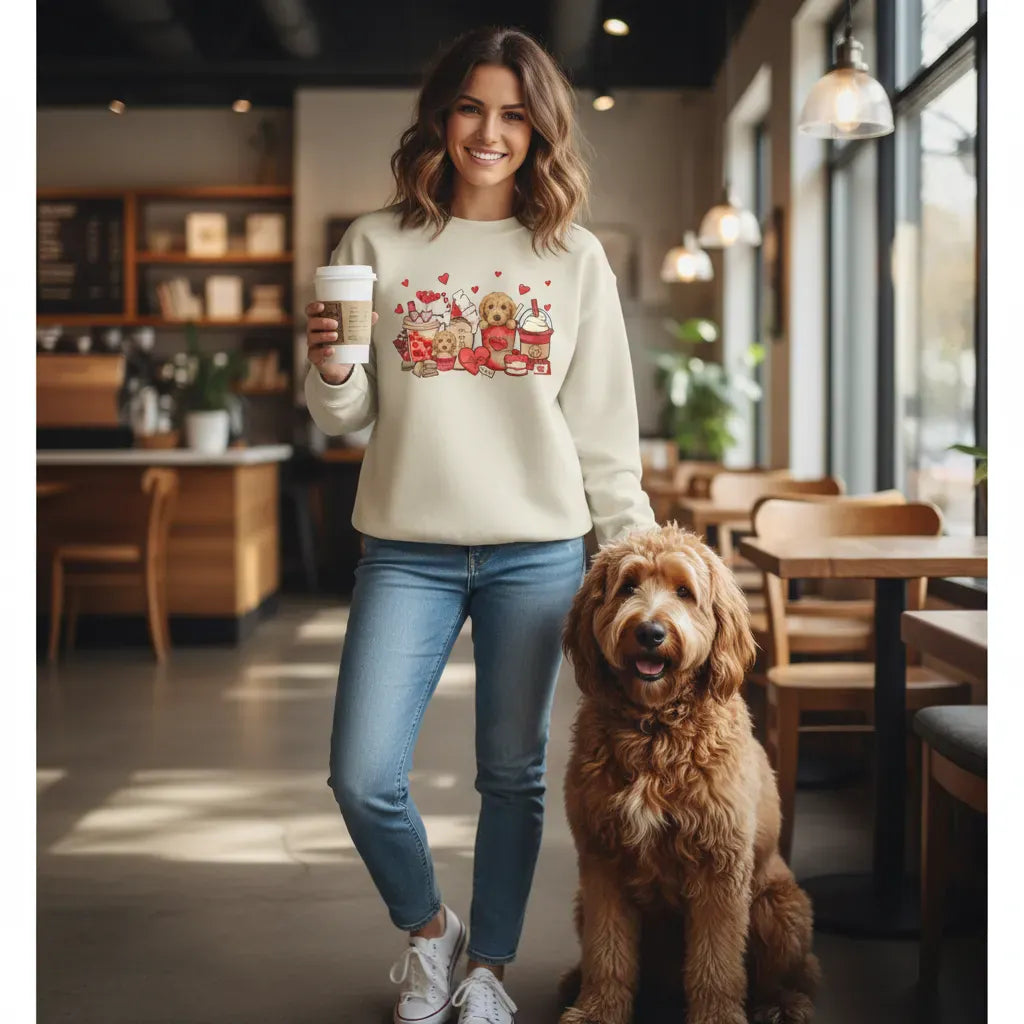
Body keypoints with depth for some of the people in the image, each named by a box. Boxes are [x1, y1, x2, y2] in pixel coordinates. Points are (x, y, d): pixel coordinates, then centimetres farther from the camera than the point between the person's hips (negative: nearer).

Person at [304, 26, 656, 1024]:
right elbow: (344, 418, 7)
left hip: (539, 550, 0)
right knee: (363, 775, -5)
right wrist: (331, 372, -15)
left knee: (513, 775, 8)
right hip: (407, 549, 0)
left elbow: (604, 426, 6)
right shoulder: (376, 245, 5)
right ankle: (428, 927, 24)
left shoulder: (575, 257, 5)